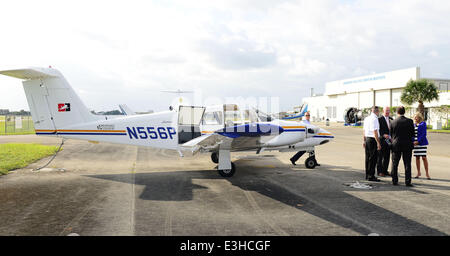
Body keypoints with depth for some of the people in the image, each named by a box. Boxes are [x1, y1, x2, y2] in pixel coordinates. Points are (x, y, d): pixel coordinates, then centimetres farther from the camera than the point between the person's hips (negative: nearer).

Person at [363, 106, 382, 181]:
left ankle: (367, 175, 21)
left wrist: (364, 140, 26)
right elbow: (375, 132, -18)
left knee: (368, 158, 14)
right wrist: (378, 143, -17)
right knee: (373, 158, -3)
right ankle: (371, 176, 0)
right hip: (373, 140, -9)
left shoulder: (366, 118, 12)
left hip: (367, 139, 9)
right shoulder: (374, 119, -14)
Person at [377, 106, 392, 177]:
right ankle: (379, 171, 7)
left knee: (387, 156, 10)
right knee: (380, 156, 0)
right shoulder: (379, 119, -7)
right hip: (382, 140, -6)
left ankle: (385, 170, 19)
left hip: (389, 140, 6)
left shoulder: (391, 119, 13)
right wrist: (383, 135, -22)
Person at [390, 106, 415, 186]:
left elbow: (391, 134, 2)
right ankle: (408, 181, 4)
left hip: (396, 145, 1)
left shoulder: (393, 122, -5)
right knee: (407, 164, 5)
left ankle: (394, 180, 12)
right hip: (407, 145, -1)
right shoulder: (409, 121, -6)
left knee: (394, 164, 10)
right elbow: (413, 133, 0)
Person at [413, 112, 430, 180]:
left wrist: (418, 141, -17)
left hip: (421, 143, -5)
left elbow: (424, 134, -10)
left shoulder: (423, 124, -3)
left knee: (424, 157, -7)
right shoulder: (414, 125, 14)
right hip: (415, 143, 5)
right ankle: (418, 172, 14)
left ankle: (427, 173, -1)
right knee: (417, 157, 7)